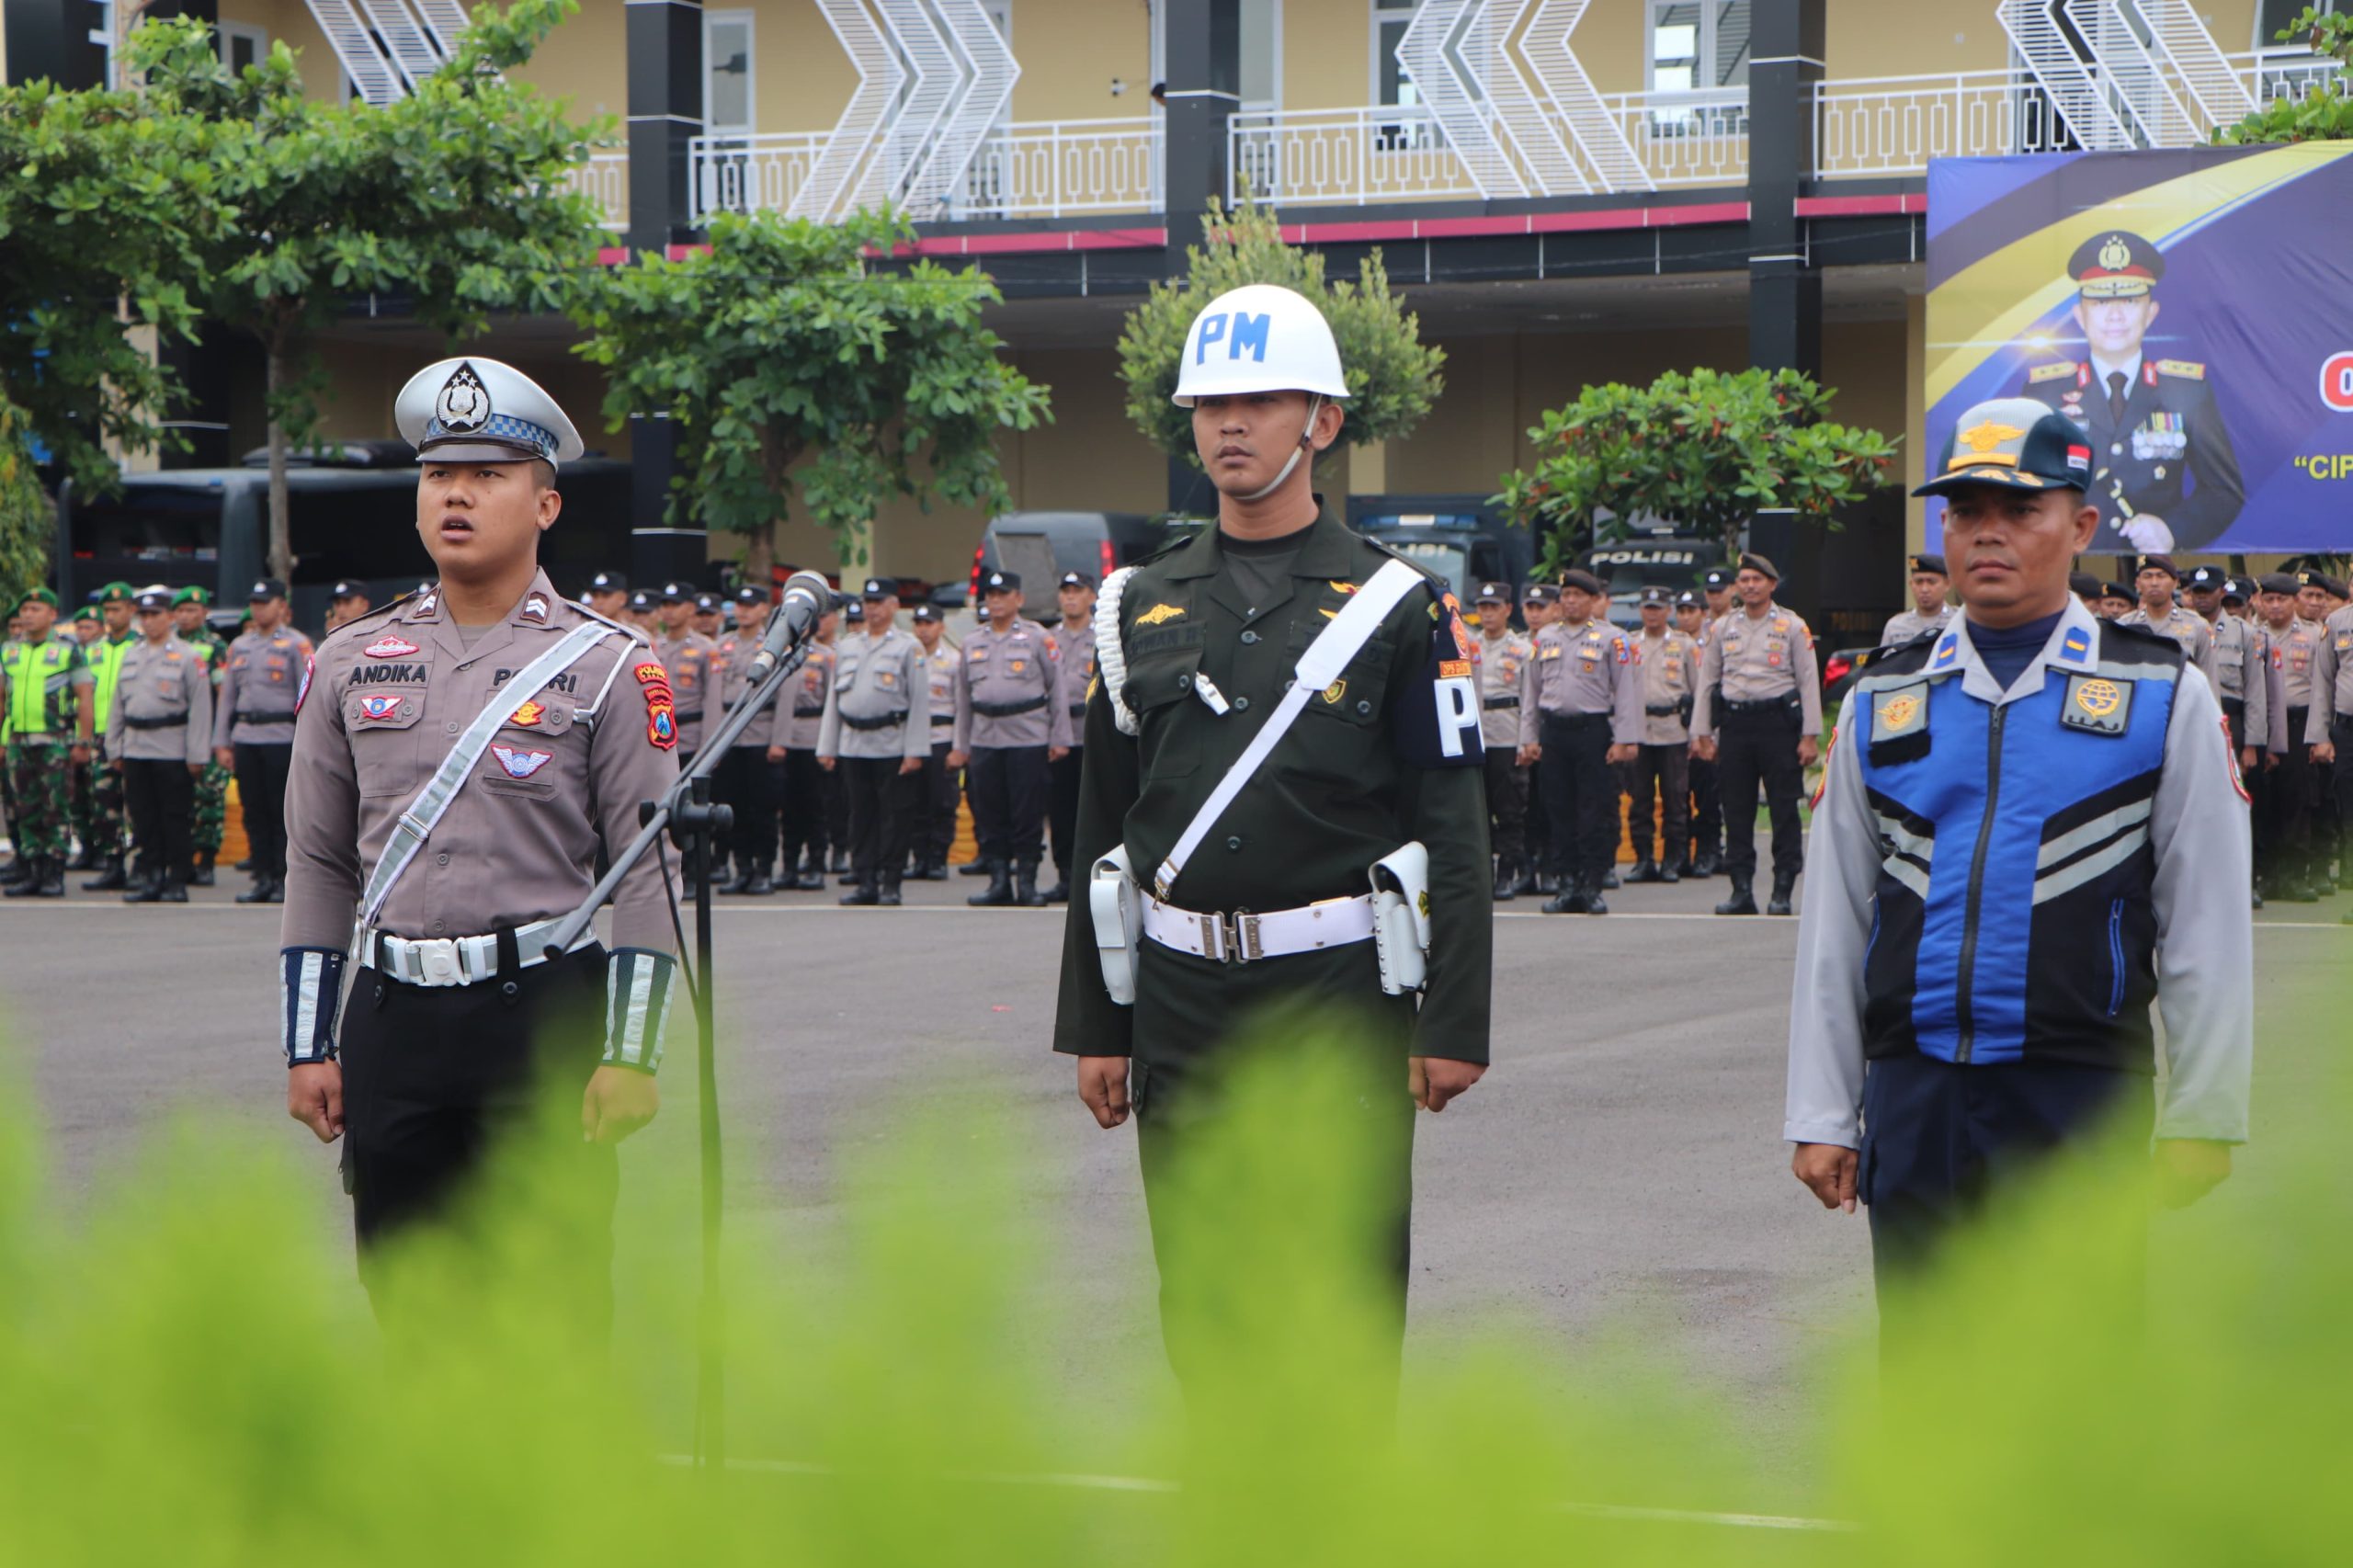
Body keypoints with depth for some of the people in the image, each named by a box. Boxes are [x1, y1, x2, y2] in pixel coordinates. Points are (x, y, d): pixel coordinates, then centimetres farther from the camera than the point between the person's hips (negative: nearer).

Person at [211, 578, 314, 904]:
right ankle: (263, 878, 10)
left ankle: (285, 881, 1)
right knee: (254, 813, 5)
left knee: (283, 813, -3)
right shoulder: (239, 646, 16)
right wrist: (221, 742, 10)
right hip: (245, 739, 5)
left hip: (282, 739, -5)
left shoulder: (296, 645, 0)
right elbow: (226, 695, 17)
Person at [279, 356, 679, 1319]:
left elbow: (650, 876, -3)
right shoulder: (350, 663, 9)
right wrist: (307, 1048, 7)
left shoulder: (607, 667, 0)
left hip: (547, 1015, -3)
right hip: (390, 1018, 3)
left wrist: (631, 1054, -9)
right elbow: (317, 867, 12)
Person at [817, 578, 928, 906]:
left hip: (892, 747, -5)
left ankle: (890, 883, 4)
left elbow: (920, 701, -4)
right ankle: (865, 882, 10)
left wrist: (915, 751, -11)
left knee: (895, 817, -2)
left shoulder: (908, 648, 0)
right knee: (861, 817, 6)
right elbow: (834, 699, 17)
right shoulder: (846, 648, 16)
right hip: (853, 746, 5)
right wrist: (826, 747, 10)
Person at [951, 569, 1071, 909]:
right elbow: (963, 696, 17)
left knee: (1028, 813, -3)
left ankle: (1026, 883, 4)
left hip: (1028, 737, -4)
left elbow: (1057, 688, 2)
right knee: (989, 813, 3)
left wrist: (1060, 737, -2)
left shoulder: (1037, 638, 2)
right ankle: (999, 882, 10)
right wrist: (961, 746, 14)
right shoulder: (973, 642, 14)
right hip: (985, 737, 4)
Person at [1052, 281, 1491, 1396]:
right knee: (1199, 1297, 7)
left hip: (1341, 991, -3)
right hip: (1182, 998, 3)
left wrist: (1454, 1026, -9)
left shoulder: (1399, 605, -1)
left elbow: (1453, 833, -3)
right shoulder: (1143, 605, 10)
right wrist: (1094, 1025, 8)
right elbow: (1103, 827, 12)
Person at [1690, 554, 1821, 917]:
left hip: (1778, 721, -3)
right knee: (1736, 810, 3)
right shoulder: (1721, 629, 12)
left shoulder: (1792, 626, 3)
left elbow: (1809, 682, 0)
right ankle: (1741, 890, 8)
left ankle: (1782, 892, 2)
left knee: (1784, 810, -2)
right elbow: (1707, 682, 14)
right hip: (1734, 722, 3)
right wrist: (1702, 733, 7)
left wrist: (1810, 736, -6)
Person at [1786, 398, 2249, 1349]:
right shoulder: (1883, 702, 10)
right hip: (1914, 1093, 3)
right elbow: (1832, 925, 11)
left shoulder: (2164, 697, 3)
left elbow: (2208, 926, 2)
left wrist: (2201, 1119, -2)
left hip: (2081, 1095, -3)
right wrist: (1821, 1116, 7)